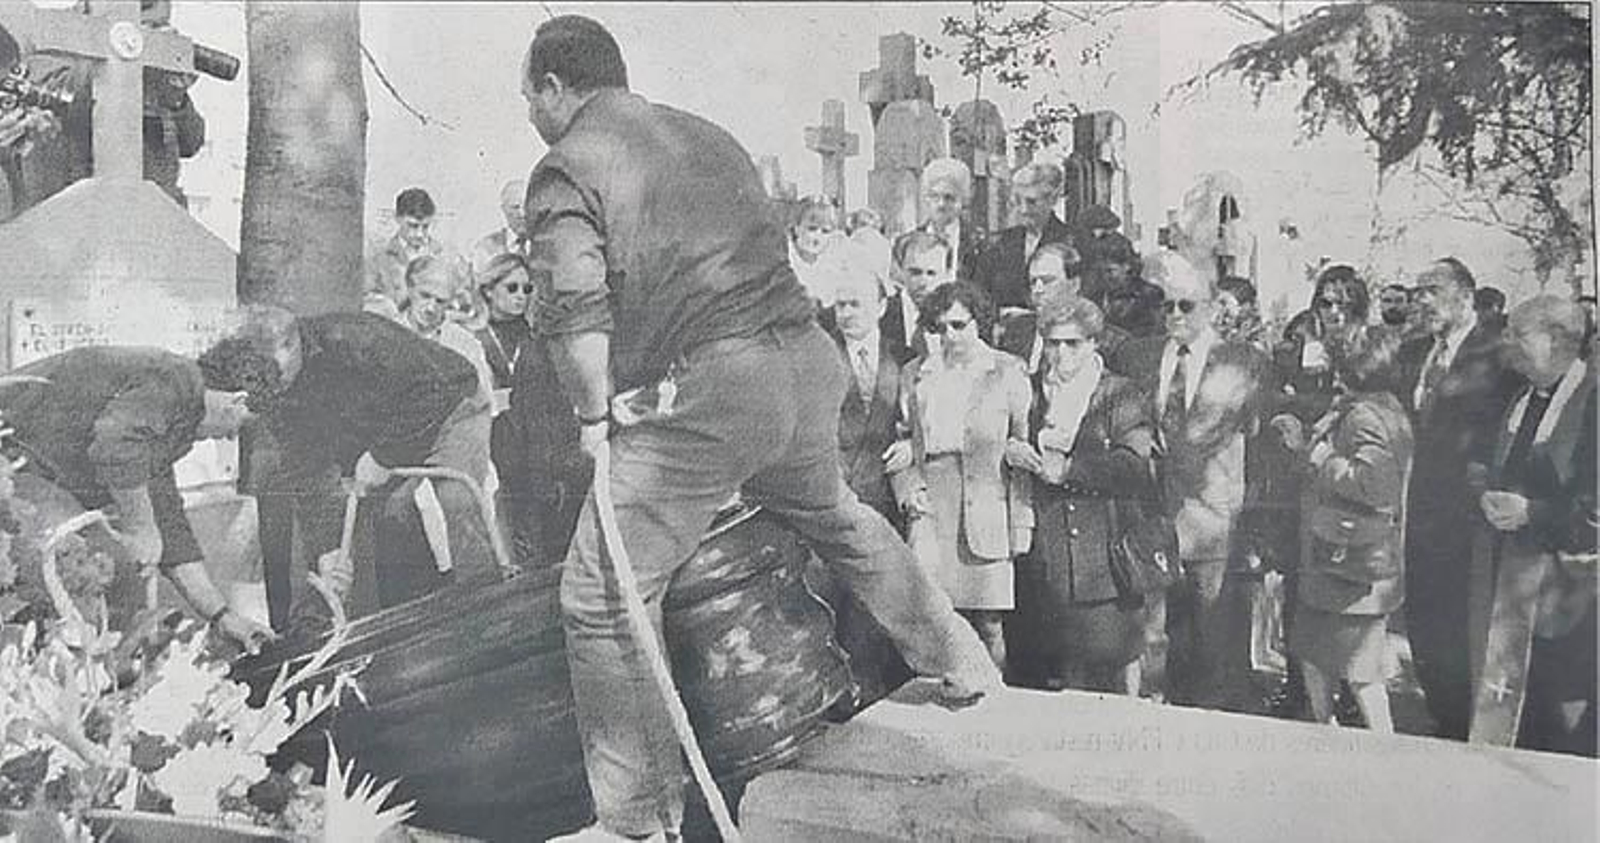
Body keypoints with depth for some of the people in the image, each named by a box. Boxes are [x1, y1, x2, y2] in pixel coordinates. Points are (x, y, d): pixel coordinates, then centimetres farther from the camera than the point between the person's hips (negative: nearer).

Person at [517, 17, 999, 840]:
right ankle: (962, 665, 47)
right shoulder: (708, 134, 21)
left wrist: (596, 416, -4)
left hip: (703, 393, -8)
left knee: (601, 598, 4)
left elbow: (575, 310, -15)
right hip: (804, 360, 8)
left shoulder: (565, 169, 0)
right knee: (832, 514, 34)